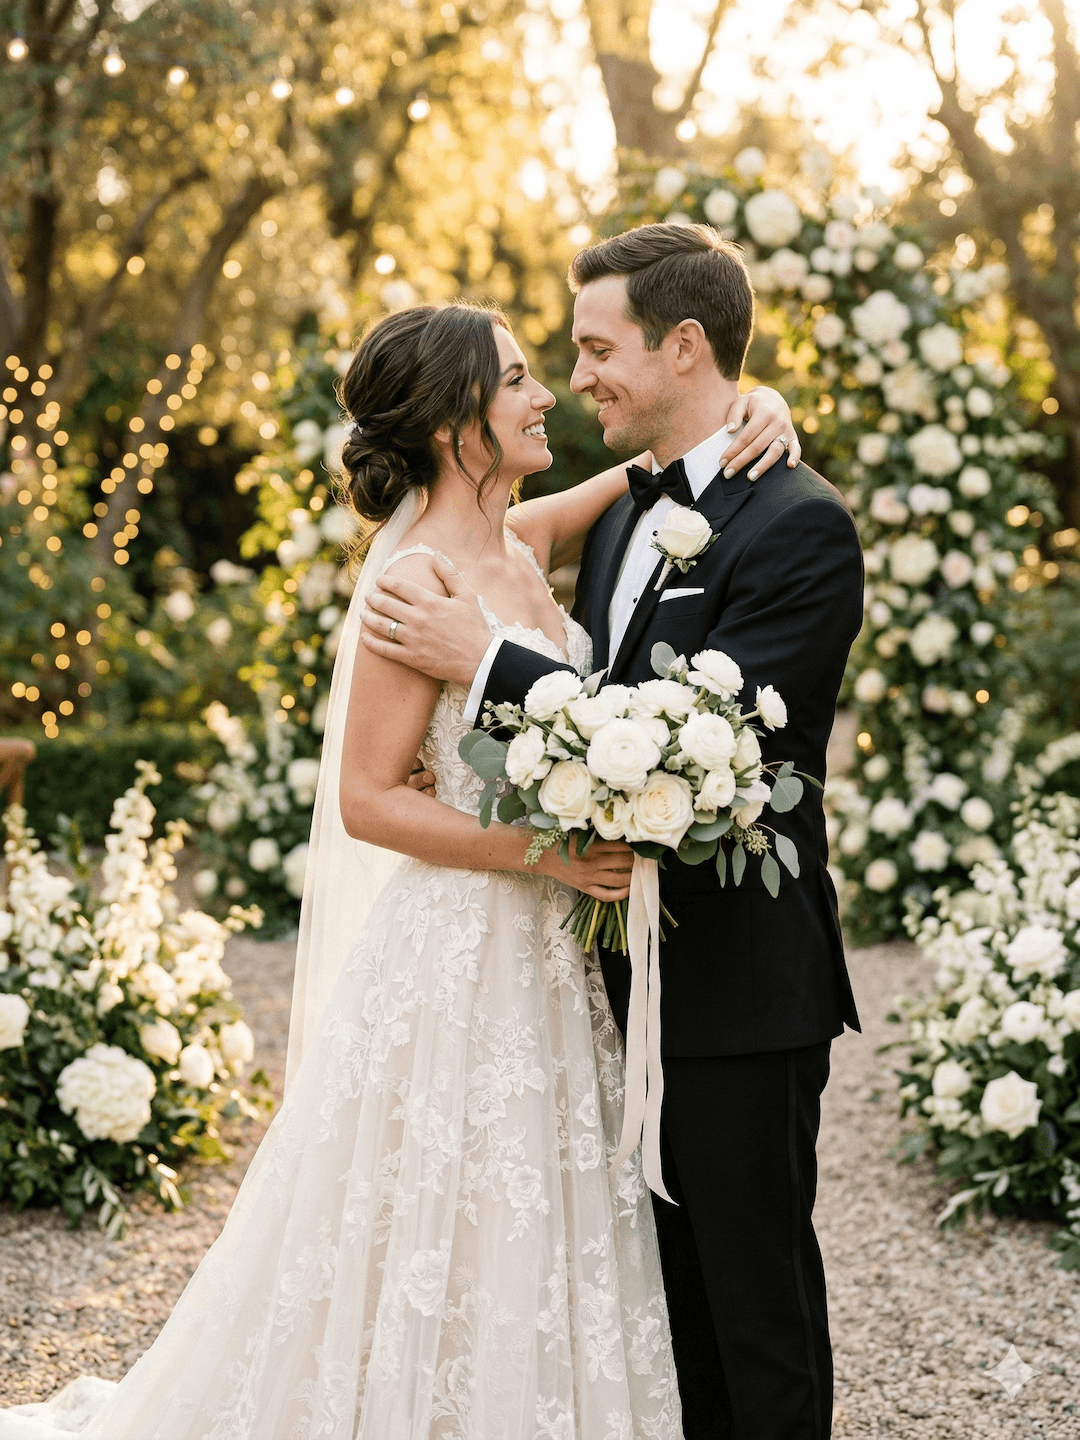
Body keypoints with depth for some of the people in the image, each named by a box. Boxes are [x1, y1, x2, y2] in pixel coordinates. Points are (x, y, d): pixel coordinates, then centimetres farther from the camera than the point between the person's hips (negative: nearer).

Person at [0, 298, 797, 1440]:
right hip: (457, 960, -8)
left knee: (536, 1249, 17)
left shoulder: (523, 544, 6)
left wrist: (746, 408, -1)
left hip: (545, 959, 8)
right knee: (450, 1252, 4)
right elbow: (368, 798, -16)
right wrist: (544, 851, -21)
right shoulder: (417, 581, -16)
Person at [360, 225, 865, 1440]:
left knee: (754, 1286, 4)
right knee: (667, 1276, 17)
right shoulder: (624, 517, 12)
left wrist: (484, 661, -20)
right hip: (638, 974, 8)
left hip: (741, 985, -8)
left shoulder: (798, 527, -15)